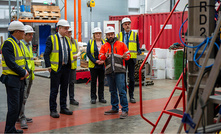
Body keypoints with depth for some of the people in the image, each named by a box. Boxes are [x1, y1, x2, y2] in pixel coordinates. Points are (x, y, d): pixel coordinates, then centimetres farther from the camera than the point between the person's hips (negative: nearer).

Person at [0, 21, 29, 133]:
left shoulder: (19, 43, 14)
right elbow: (11, 63, -21)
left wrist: (26, 71, -1)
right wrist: (23, 73, -12)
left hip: (20, 79, 9)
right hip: (12, 80, -9)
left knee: (18, 106, 15)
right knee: (13, 106, -6)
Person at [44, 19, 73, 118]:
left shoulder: (67, 39, 12)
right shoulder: (51, 39, -7)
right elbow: (46, 54, -8)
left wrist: (69, 64, 10)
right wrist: (49, 66, -12)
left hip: (66, 68, 6)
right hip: (56, 68, -6)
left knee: (64, 88, 12)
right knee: (54, 90, 0)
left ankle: (63, 108, 23)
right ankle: (53, 110, 8)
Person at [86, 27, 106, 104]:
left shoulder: (104, 42, 8)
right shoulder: (90, 42, 3)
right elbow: (88, 53, -4)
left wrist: (103, 61, -11)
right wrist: (95, 61, -14)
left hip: (102, 65, 2)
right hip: (93, 65, -2)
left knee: (101, 81, 6)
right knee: (93, 81, 2)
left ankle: (101, 97, 15)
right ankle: (93, 98, 10)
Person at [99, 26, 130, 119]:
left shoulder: (121, 44, 8)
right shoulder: (104, 46, 14)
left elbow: (128, 54, 6)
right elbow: (100, 56, 4)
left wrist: (125, 56, -17)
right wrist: (105, 56, -19)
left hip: (119, 71, -4)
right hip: (109, 71, 4)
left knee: (121, 91, -8)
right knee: (112, 91, 13)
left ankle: (125, 110, -3)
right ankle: (114, 108, 24)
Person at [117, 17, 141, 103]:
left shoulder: (135, 34, 7)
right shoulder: (119, 35, 8)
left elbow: (137, 46, 8)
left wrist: (139, 52, -10)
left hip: (131, 58, 0)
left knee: (131, 78, 3)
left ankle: (131, 96, 12)